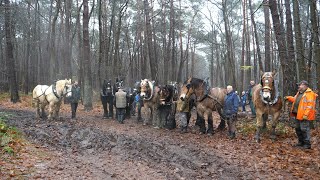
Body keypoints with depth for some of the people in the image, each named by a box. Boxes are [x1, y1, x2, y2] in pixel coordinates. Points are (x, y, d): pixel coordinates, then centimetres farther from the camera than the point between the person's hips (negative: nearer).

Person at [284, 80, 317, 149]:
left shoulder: (310, 94, -14)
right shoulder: (299, 93, 15)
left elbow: (310, 106, -21)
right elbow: (294, 100, 32)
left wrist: (306, 115, -25)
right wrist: (288, 98, 15)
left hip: (304, 116, -10)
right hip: (298, 115, 10)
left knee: (304, 129, -6)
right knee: (298, 129, 17)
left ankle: (307, 144, 3)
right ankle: (301, 142, 29)